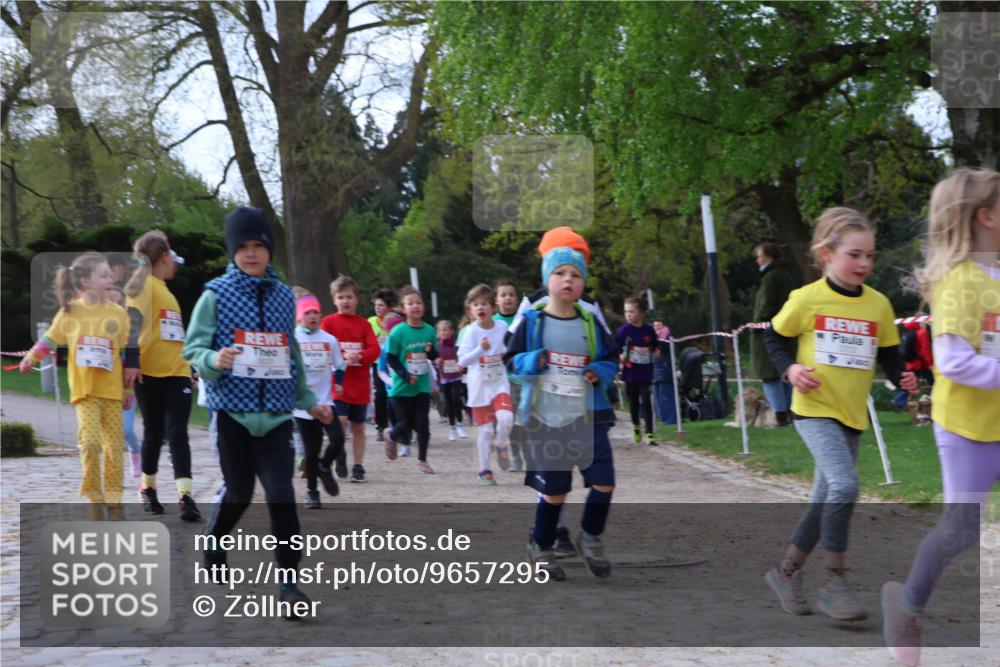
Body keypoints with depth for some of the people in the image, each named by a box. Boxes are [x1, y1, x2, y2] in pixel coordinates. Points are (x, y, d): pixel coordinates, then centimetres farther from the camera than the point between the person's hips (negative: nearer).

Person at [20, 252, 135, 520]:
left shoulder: (118, 313, 4)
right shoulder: (70, 312, 0)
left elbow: (128, 354, 8)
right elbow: (49, 339, 11)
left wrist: (128, 390, 9)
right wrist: (29, 359, 3)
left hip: (112, 390, 2)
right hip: (85, 390, -2)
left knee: (114, 447, 3)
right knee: (90, 442, -14)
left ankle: (114, 500, 13)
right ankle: (94, 499, -1)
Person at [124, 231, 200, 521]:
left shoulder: (164, 290, 20)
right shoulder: (145, 284, -4)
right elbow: (134, 321, -17)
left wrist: (192, 368, 27)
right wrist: (131, 359, -27)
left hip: (176, 371, 6)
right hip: (150, 372, -6)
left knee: (177, 433, -6)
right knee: (154, 433, 5)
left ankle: (185, 495, -15)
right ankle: (148, 488, 23)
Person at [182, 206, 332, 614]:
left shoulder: (283, 296, 9)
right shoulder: (216, 294, -2)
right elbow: (194, 347, -3)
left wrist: (308, 401, 19)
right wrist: (213, 360, -25)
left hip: (276, 413, 2)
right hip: (233, 410, -2)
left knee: (281, 495, -8)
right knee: (239, 493, 9)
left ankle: (289, 582, -4)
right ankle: (213, 545, 39)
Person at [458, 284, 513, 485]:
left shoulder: (502, 326, -1)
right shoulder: (471, 332, -10)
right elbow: (462, 360, -14)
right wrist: (480, 349, -26)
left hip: (500, 383, 2)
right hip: (479, 386, -2)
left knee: (505, 418, -22)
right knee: (486, 429, 2)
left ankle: (502, 446, 9)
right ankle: (484, 470, 18)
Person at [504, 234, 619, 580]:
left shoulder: (591, 323, 5)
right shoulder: (531, 321, -2)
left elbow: (612, 358, 15)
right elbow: (512, 359, 2)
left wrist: (601, 373, -6)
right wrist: (530, 363, -18)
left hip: (587, 418, 2)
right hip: (545, 419, -2)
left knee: (604, 482, -6)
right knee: (554, 490, 3)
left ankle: (590, 538, 20)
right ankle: (541, 546, 27)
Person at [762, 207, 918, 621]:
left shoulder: (878, 304, 2)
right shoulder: (806, 299, -8)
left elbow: (888, 353, 13)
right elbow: (775, 338, 5)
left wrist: (901, 378, -7)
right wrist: (790, 369, -11)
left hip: (853, 415, 5)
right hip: (814, 409, -5)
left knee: (825, 501, 11)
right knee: (844, 484, -23)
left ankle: (785, 573, 30)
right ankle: (834, 584, -13)